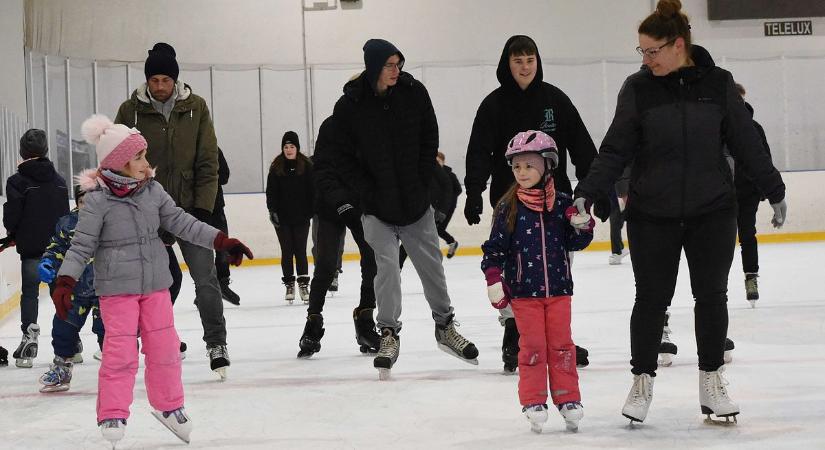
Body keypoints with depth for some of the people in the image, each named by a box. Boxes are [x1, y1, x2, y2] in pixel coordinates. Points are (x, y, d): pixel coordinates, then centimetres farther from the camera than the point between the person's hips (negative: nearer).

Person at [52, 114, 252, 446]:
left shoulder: (153, 191, 1)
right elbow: (81, 245, -12)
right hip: (116, 288, -5)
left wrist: (221, 241, 2)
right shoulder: (97, 200, -13)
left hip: (155, 284, 5)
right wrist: (65, 282, -22)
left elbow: (181, 223, 6)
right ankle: (112, 415, 4)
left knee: (164, 347, 11)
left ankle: (168, 405, 28)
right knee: (120, 353, -7)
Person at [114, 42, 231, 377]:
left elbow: (207, 161, 0)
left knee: (206, 279, -4)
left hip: (189, 208, 0)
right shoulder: (131, 111, -3)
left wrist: (203, 207, -7)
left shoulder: (196, 107, -1)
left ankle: (216, 344, 8)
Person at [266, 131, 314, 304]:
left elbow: (312, 191, 2)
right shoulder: (276, 167, 2)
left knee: (300, 250, 1)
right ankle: (289, 285, 12)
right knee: (287, 251, 4)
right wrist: (272, 210, -7)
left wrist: (312, 210, -3)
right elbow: (271, 191, 2)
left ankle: (303, 285, 7)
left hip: (301, 217, -1)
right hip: (282, 218, 1)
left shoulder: (307, 166, -1)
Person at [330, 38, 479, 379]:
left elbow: (430, 140, 4)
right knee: (386, 266, -9)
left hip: (416, 201, 2)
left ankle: (445, 325, 25)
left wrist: (422, 183, -3)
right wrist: (370, 193, -11)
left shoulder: (414, 93, -5)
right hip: (377, 208, -2)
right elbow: (344, 159, -4)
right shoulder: (349, 106, -11)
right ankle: (389, 335, 1)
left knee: (431, 264, 9)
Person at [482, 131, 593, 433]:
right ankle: (534, 402, 10)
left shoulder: (562, 204, 1)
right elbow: (495, 246, -1)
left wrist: (582, 227, -12)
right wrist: (494, 279, -9)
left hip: (558, 288, 2)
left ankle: (568, 399, 16)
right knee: (532, 346, 1)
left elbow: (575, 243, 7)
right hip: (523, 291, -1)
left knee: (561, 344, 7)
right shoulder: (508, 207, -3)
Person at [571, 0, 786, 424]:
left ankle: (712, 382, 18)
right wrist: (586, 193, -12)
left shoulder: (717, 84, -1)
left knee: (711, 295, 5)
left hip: (712, 212, 1)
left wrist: (774, 190, 8)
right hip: (653, 215, -1)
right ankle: (642, 380, 18)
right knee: (651, 298, 4)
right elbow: (615, 150, -2)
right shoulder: (638, 89, -3)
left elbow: (746, 142, 5)